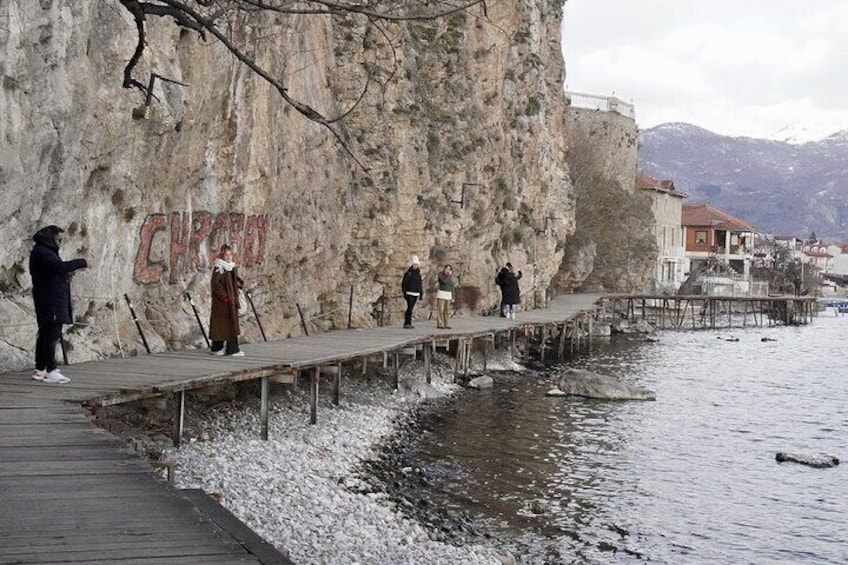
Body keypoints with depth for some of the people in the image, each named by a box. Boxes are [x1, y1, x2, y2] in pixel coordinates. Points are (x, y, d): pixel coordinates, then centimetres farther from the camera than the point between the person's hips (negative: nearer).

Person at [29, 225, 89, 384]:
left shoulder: (46, 251, 22)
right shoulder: (41, 252, -11)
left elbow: (57, 269, 18)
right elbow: (59, 266, -23)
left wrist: (66, 274, 1)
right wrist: (81, 263, -17)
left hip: (54, 300, 11)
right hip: (49, 300, -11)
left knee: (46, 334, 13)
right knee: (51, 334, -10)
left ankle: (40, 369, 18)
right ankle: (51, 371, -10)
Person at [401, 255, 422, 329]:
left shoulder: (418, 274, 12)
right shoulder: (408, 273, -5)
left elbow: (420, 284, 19)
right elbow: (404, 284, -7)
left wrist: (421, 293, 15)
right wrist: (404, 293, -12)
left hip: (416, 294, 6)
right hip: (409, 293, -6)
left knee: (410, 308, 9)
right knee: (410, 308, -12)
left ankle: (406, 324, 14)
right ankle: (408, 324, -10)